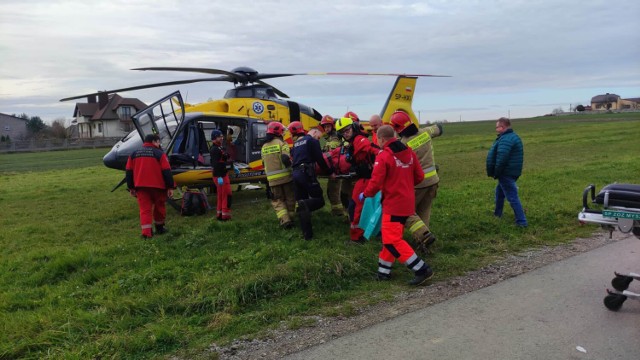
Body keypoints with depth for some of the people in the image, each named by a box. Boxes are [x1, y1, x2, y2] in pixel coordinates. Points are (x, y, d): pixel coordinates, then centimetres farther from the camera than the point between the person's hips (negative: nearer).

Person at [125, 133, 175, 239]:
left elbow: (129, 172, 11)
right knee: (159, 207, 16)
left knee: (145, 209, 1)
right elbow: (167, 172, -10)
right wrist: (170, 187, -6)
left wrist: (131, 188, 17)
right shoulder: (159, 154, -5)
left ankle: (146, 232, -9)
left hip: (141, 186, 3)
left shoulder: (134, 154, 10)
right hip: (157, 186, -3)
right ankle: (159, 228, 30)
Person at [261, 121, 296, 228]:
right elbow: (286, 159, -22)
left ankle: (285, 220, -5)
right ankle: (291, 217, 20)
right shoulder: (281, 143, -8)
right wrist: (291, 166, -5)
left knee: (277, 201, 11)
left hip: (272, 179, 4)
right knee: (290, 198, 14)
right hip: (285, 176, -4)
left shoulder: (264, 147, 9)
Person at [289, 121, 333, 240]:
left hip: (296, 174, 7)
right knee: (319, 200, 0)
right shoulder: (312, 140, 2)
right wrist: (330, 172, 7)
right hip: (307, 174, -7)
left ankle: (307, 234, 6)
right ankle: (304, 205, -33)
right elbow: (320, 160, -3)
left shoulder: (296, 143, 24)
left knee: (302, 203, 8)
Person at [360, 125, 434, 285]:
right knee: (390, 236, 16)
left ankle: (422, 269, -4)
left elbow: (376, 182, -17)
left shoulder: (383, 157, -15)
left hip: (393, 204, -8)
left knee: (392, 241, -3)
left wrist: (365, 194, 2)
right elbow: (419, 176, 10)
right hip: (407, 203, 8)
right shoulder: (409, 153, 6)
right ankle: (384, 270, 23)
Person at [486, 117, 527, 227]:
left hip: (506, 173, -11)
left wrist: (496, 173, -17)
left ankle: (521, 221, -5)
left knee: (512, 197, -7)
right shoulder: (513, 136, 15)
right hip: (513, 171, 11)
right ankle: (497, 213, 41)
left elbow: (501, 158, -28)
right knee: (499, 191, 27)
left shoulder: (505, 139, -20)